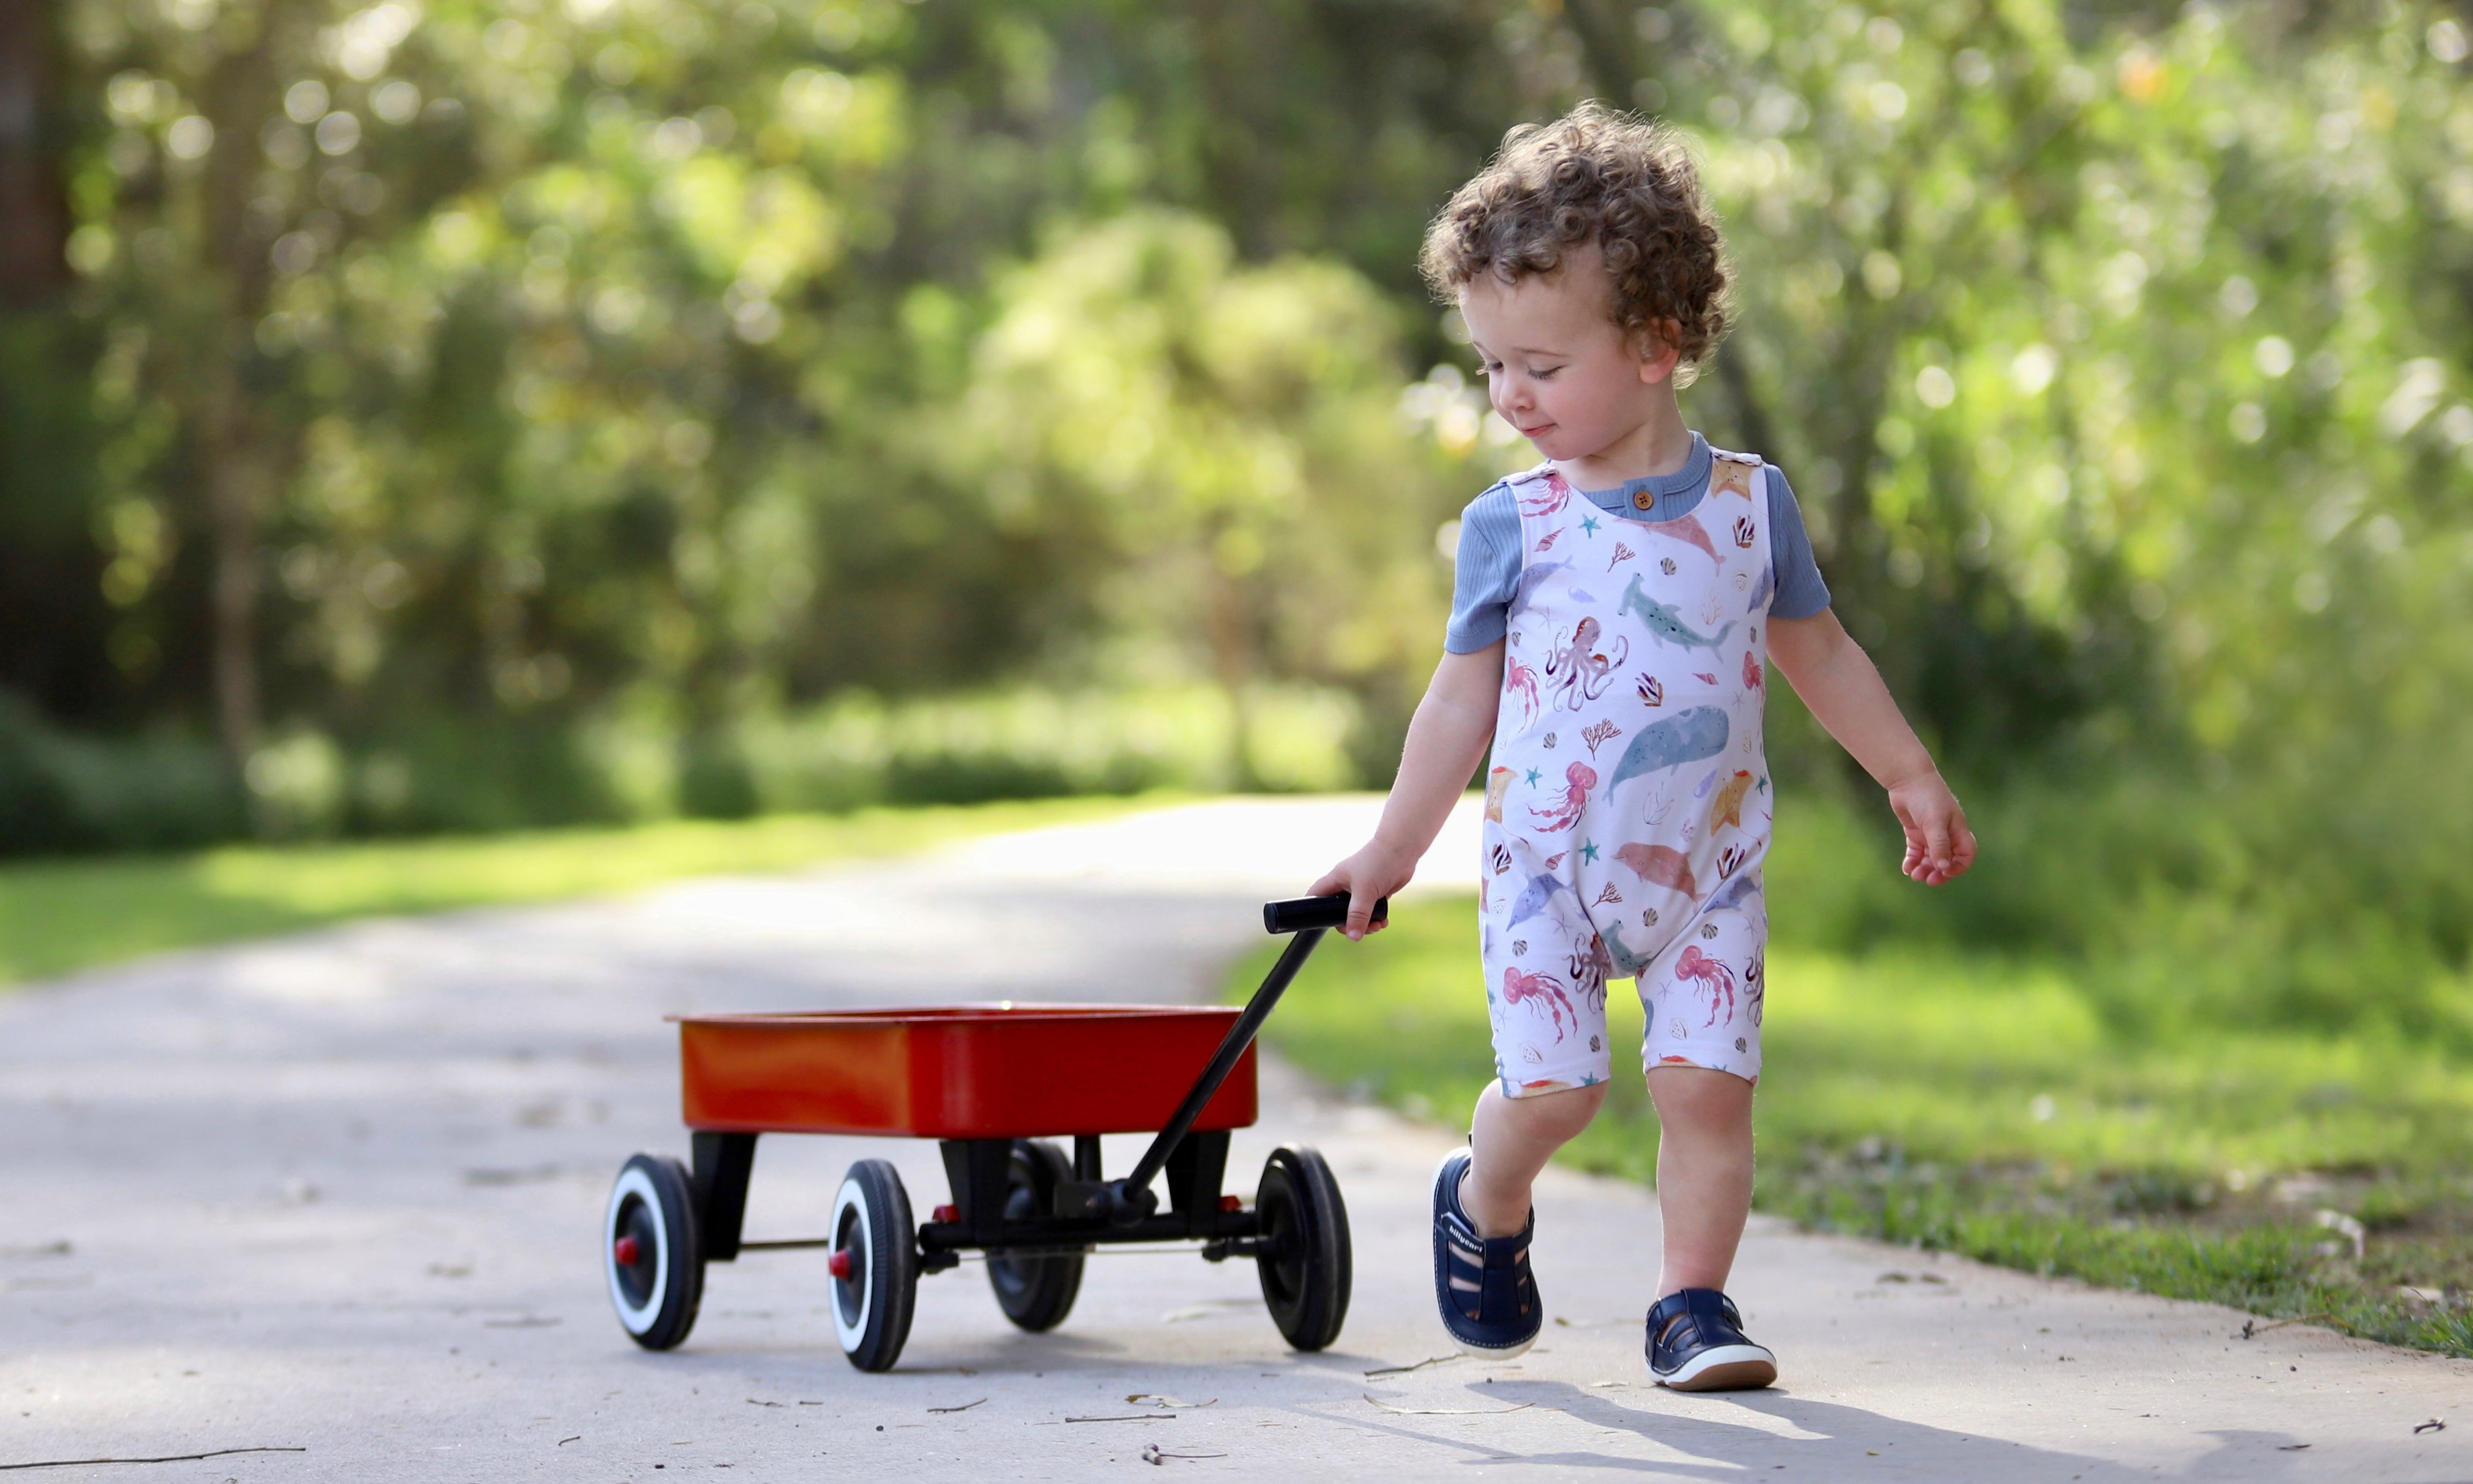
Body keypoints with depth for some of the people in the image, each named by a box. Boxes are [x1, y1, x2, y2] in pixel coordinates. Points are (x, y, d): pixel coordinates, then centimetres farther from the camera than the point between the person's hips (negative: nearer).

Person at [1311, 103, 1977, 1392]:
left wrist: (1911, 780, 17)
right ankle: (1484, 1205, 21)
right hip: (1548, 862, -1)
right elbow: (1462, 703, 3)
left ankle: (1692, 1304, 5)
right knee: (1550, 1085, -9)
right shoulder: (1509, 527, -3)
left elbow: (1819, 654, 13)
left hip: (1708, 867, 1)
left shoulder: (1750, 503, -1)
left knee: (1708, 1083, -8)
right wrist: (1392, 854, 4)